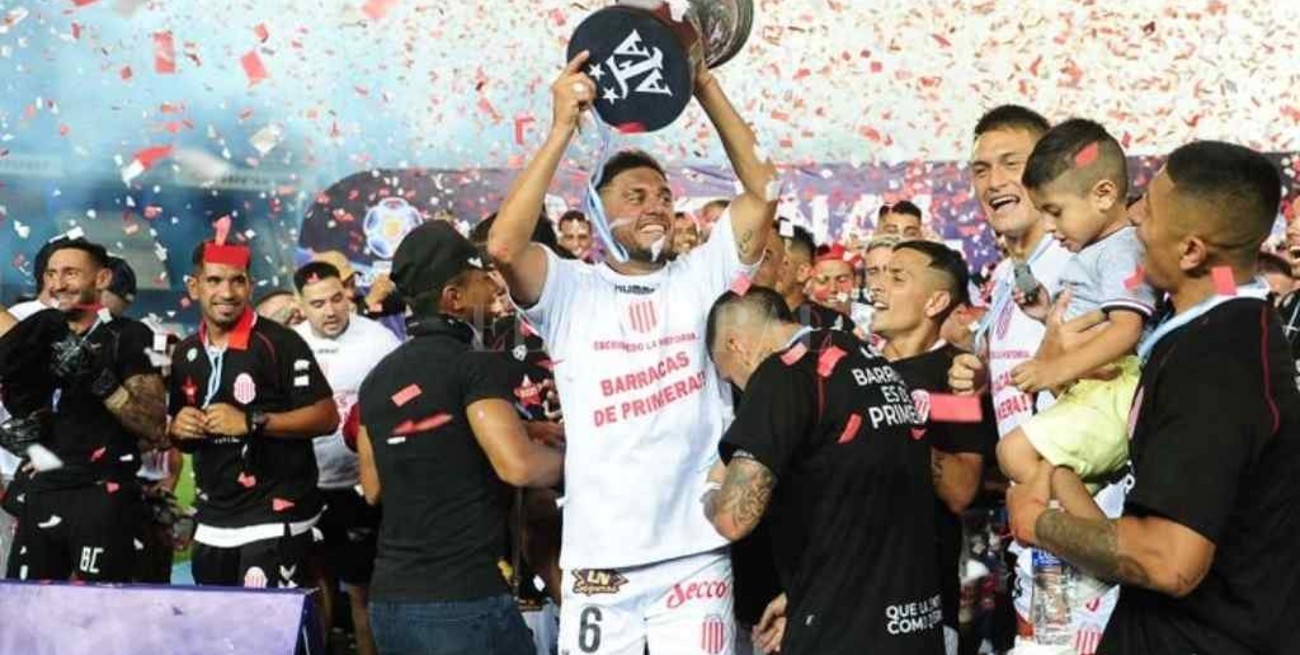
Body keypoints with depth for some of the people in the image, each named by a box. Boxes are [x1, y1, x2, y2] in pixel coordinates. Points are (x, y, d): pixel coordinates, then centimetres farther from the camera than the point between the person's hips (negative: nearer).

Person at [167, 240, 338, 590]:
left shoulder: (279, 343, -10)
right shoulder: (185, 354, 12)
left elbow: (326, 417, -13)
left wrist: (251, 422, -20)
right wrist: (178, 430, -1)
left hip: (275, 518, -7)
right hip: (212, 522, 7)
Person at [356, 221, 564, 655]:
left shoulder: (377, 379, 11)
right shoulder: (475, 366, -10)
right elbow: (518, 466, -21)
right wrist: (573, 456, -2)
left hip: (389, 597, 7)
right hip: (464, 597, -7)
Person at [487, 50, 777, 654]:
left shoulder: (699, 280, 8)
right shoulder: (570, 291, 2)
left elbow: (764, 189, 1)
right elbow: (503, 246, -17)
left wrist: (704, 85, -5)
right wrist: (563, 127, -16)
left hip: (695, 552, 1)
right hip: (599, 559, -1)